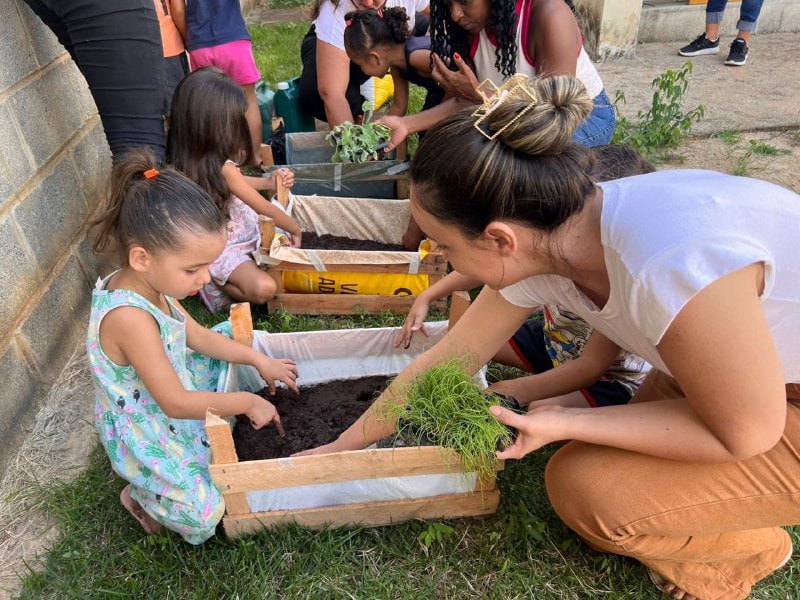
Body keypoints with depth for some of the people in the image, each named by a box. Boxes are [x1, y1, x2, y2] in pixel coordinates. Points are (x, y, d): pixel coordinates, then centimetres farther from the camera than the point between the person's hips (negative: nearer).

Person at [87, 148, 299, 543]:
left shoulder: (149, 284, -9)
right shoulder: (129, 317, -37)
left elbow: (197, 335, 6)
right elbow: (176, 403, -31)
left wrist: (258, 359, 0)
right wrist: (246, 402, -21)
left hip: (169, 392, 9)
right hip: (145, 432, -9)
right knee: (203, 514, -21)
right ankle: (139, 494, 14)